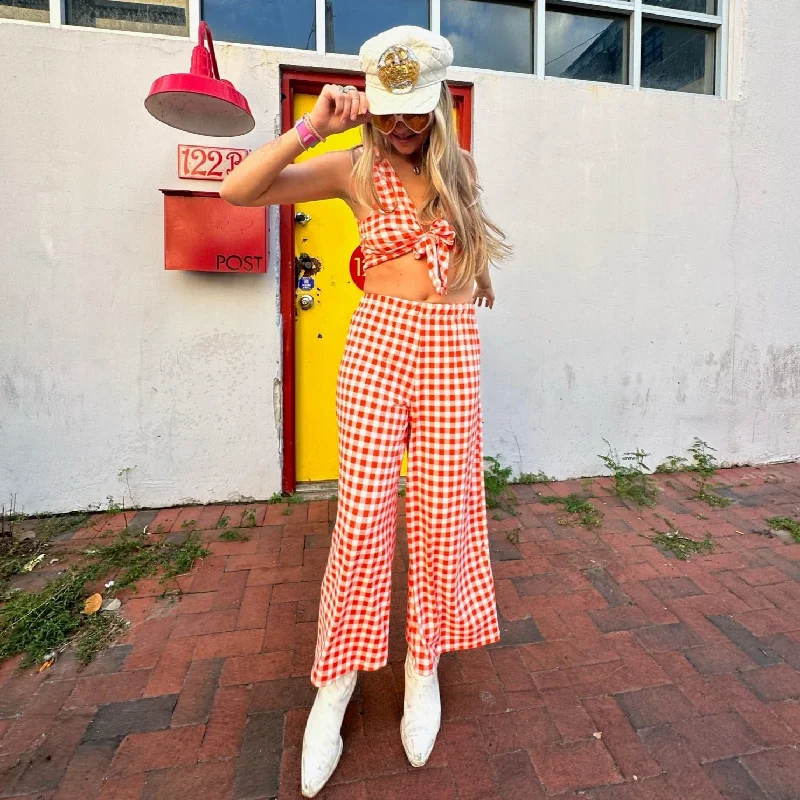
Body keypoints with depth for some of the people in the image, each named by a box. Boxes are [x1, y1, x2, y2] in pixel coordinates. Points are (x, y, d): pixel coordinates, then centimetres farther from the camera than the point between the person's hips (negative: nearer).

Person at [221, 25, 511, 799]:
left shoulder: (458, 167, 14)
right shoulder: (355, 168, 6)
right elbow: (237, 190, -3)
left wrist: (475, 273, 27)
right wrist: (311, 127, -8)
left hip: (450, 352, 3)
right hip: (376, 344, -2)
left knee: (441, 518, 4)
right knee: (362, 520, -4)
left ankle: (424, 666, 27)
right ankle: (333, 688, 18)